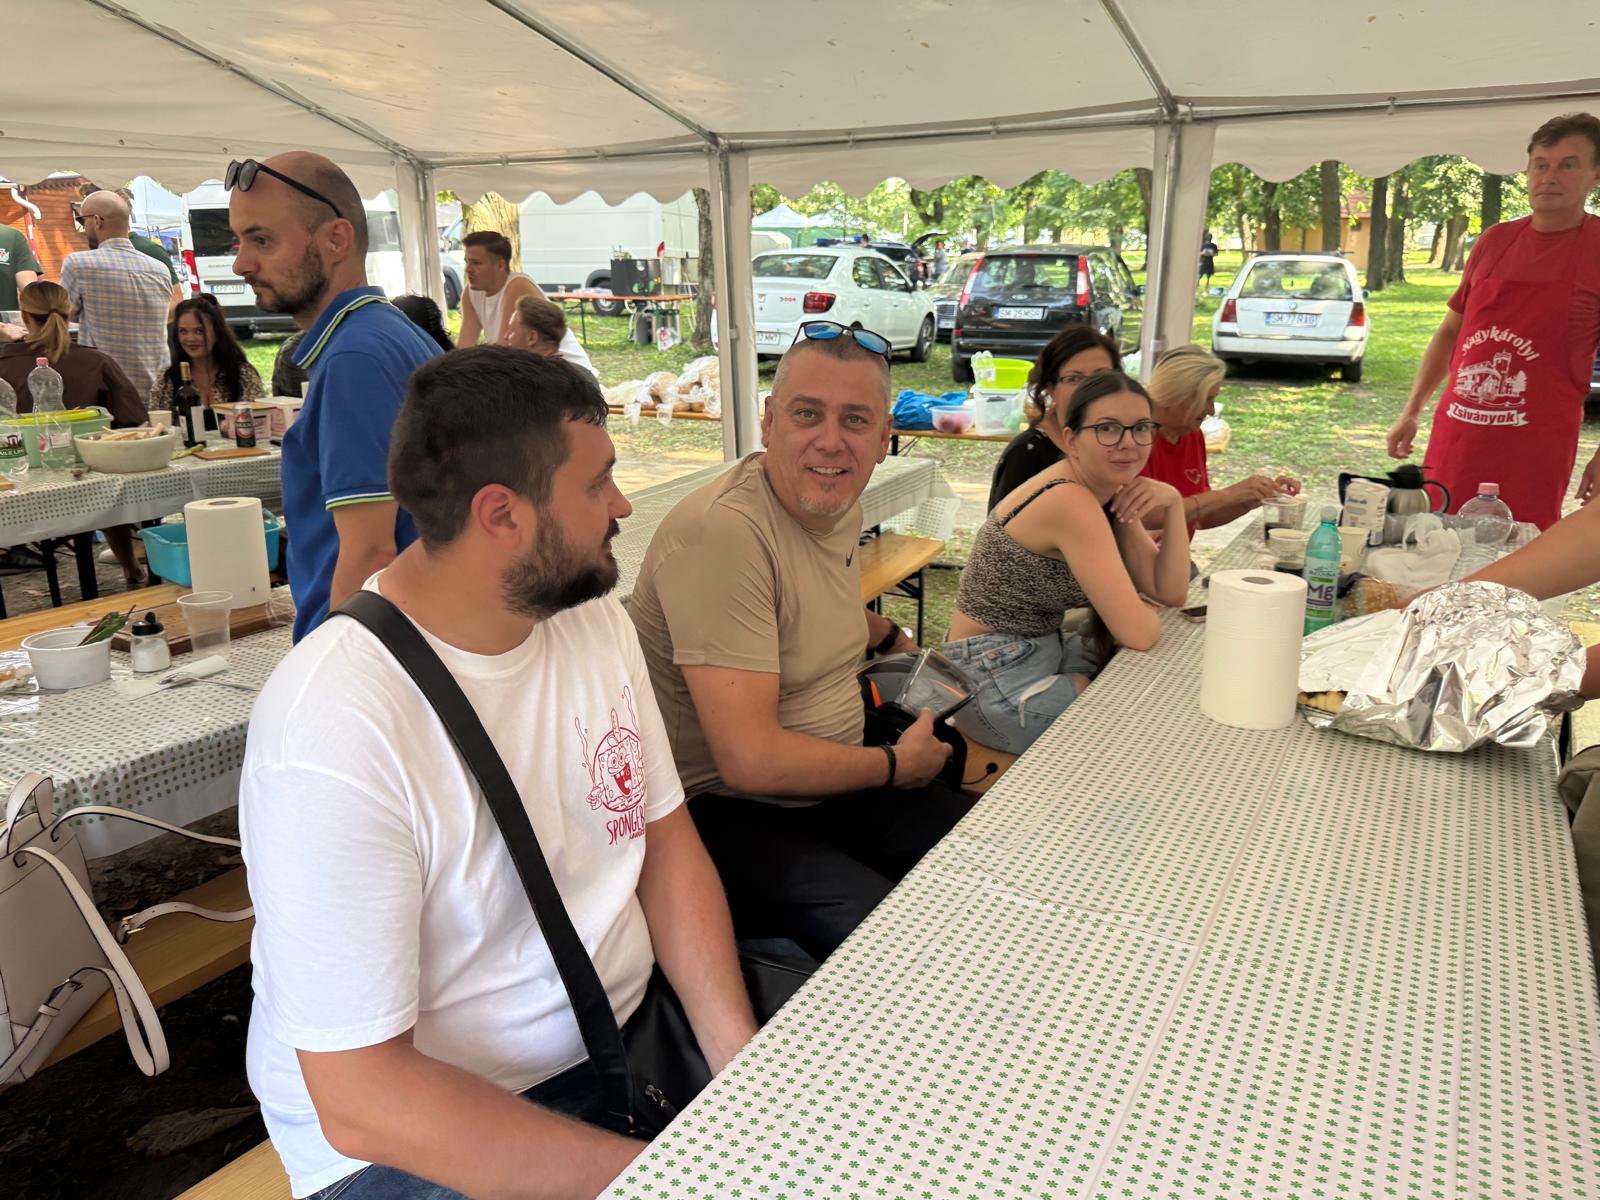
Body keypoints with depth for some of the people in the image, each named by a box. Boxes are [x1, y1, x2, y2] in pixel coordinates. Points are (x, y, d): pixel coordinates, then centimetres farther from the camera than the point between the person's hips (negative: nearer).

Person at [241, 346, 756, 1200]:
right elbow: (362, 1098, -22)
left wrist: (741, 1061, -10)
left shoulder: (592, 611, -3)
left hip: (631, 1024, 6)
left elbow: (665, 840, 2)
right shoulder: (336, 733, -25)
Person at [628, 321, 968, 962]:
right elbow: (752, 759, -27)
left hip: (828, 784, 9)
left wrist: (889, 635, 21)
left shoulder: (840, 503, 5)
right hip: (723, 809, -8)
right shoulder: (722, 531, -25)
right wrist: (896, 764, -13)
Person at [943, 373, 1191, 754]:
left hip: (1046, 651, 9)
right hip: (994, 683, -9)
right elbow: (1138, 633, -26)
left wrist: (1173, 504, -8)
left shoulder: (1110, 494, 4)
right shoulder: (1070, 502, -25)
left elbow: (1171, 592, 4)